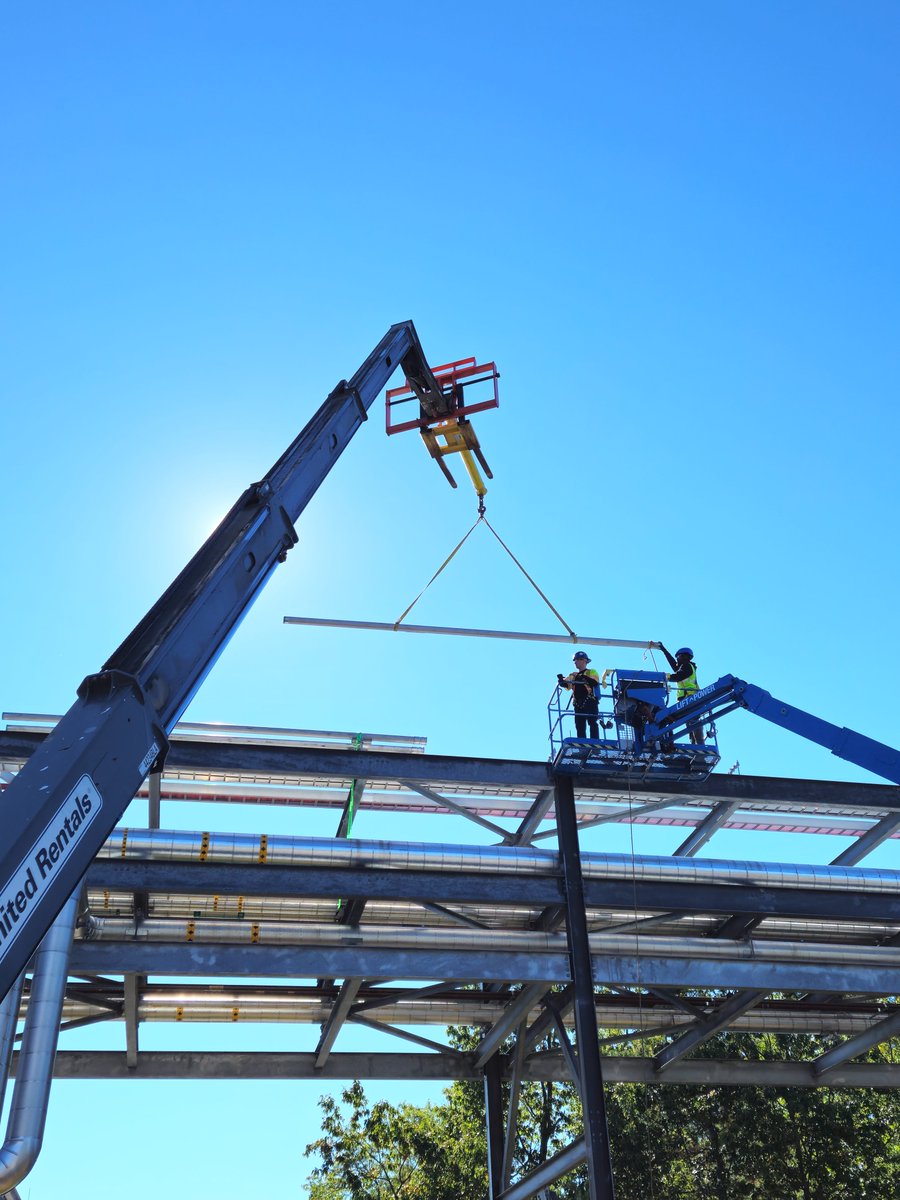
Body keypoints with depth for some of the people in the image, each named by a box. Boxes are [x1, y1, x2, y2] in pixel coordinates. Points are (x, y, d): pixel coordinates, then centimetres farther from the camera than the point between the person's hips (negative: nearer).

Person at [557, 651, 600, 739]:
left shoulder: (591, 672, 8)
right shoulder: (573, 675, 23)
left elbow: (595, 683, -12)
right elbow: (566, 684, 5)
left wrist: (585, 678, -24)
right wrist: (561, 680, -16)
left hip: (590, 702, -6)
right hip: (578, 704, 6)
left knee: (592, 723, -11)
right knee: (580, 726, 3)